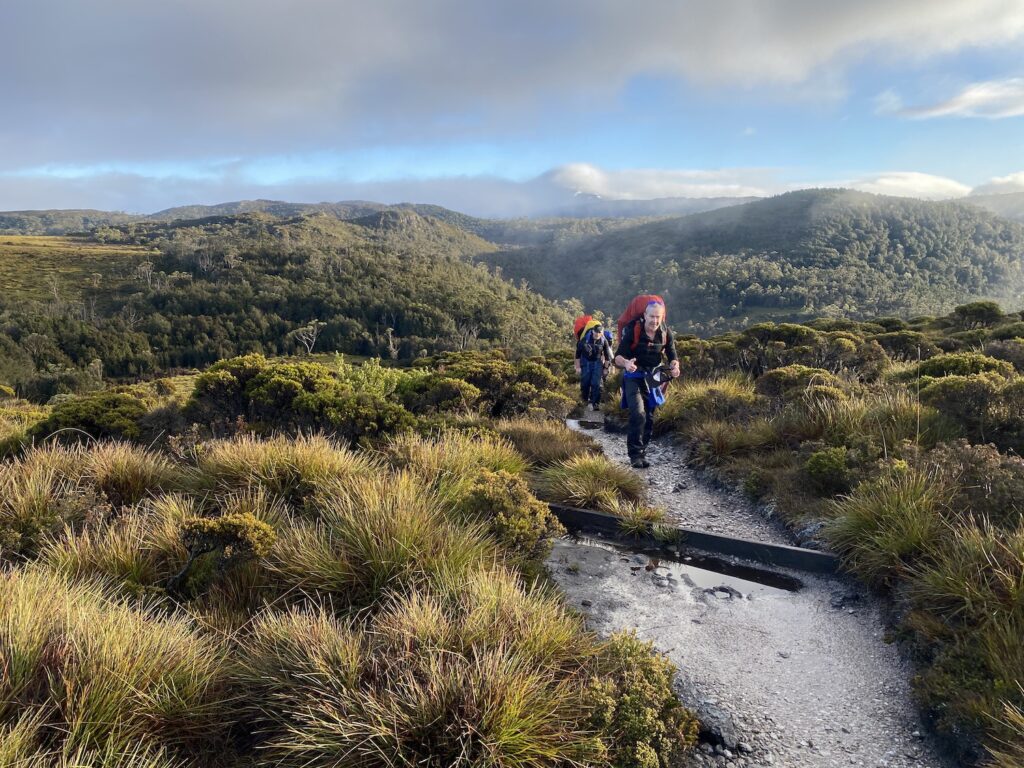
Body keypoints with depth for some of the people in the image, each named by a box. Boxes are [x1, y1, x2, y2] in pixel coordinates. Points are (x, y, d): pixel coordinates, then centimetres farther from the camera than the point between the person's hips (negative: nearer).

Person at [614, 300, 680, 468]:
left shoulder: (665, 333, -9)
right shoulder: (633, 331, -21)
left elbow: (672, 357, -1)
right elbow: (618, 357, -21)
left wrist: (675, 367, -24)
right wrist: (626, 363, -45)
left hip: (652, 377, 5)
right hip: (633, 376, -4)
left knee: (649, 418, 7)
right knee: (638, 414, -21)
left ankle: (642, 453, 19)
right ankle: (635, 455, -16)